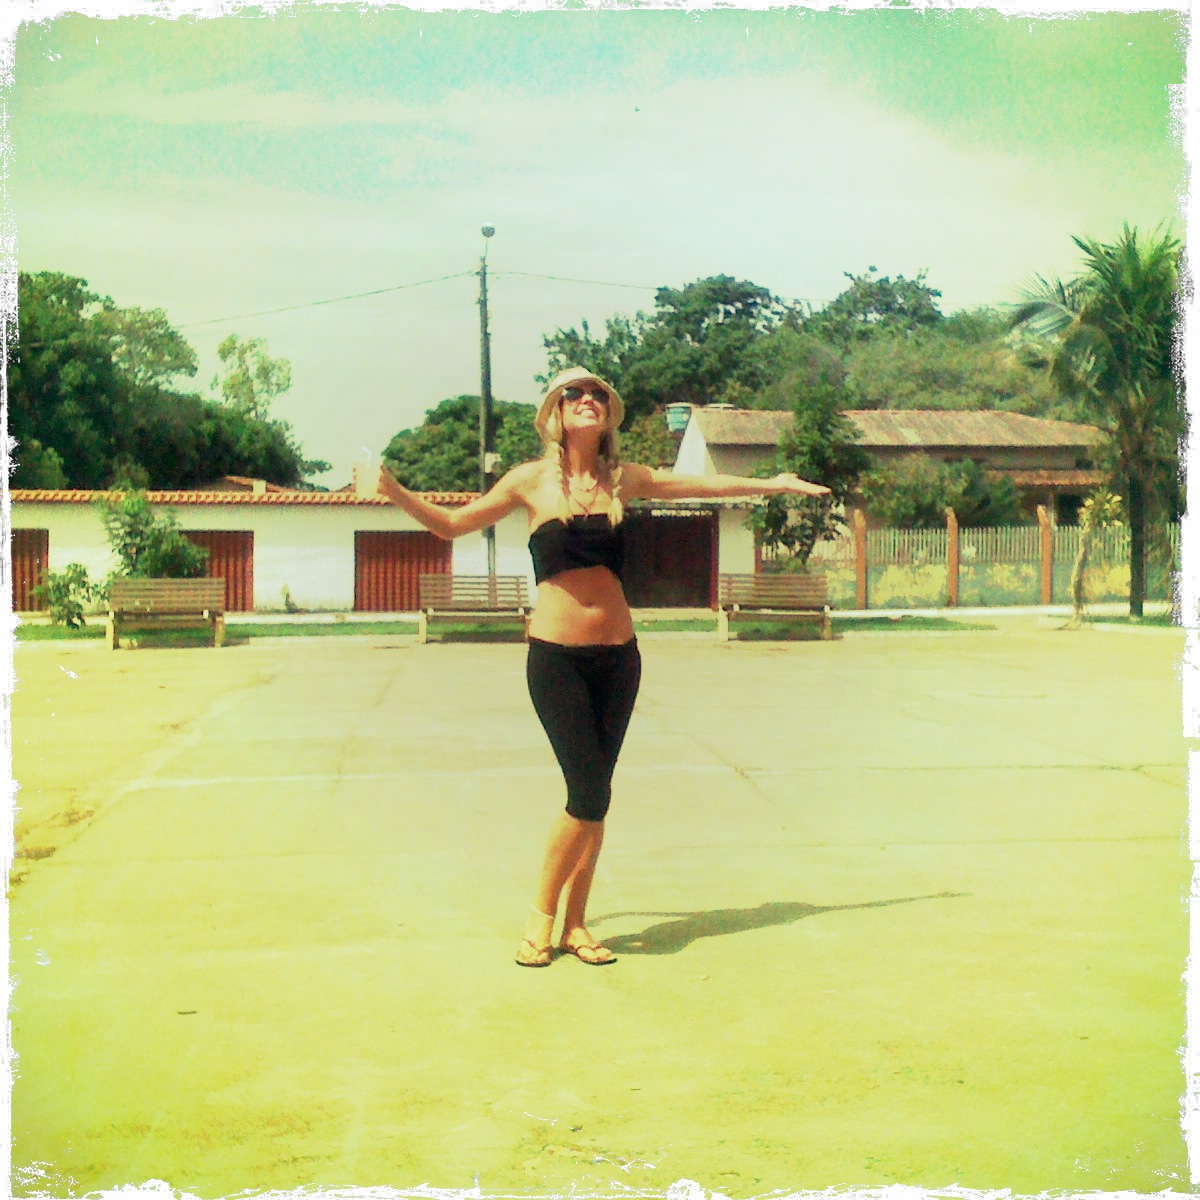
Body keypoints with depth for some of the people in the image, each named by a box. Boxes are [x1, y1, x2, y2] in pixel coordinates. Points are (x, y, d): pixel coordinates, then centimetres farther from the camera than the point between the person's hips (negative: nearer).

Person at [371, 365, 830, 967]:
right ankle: (541, 914, 9)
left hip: (617, 656, 3)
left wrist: (769, 484, 27)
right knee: (589, 794, -11)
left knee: (595, 795, 5)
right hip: (556, 657, -3)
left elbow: (701, 483, 21)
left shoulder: (624, 479, 7)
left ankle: (574, 924, 18)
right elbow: (453, 524, 9)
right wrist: (394, 492, -5)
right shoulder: (533, 479, 0)